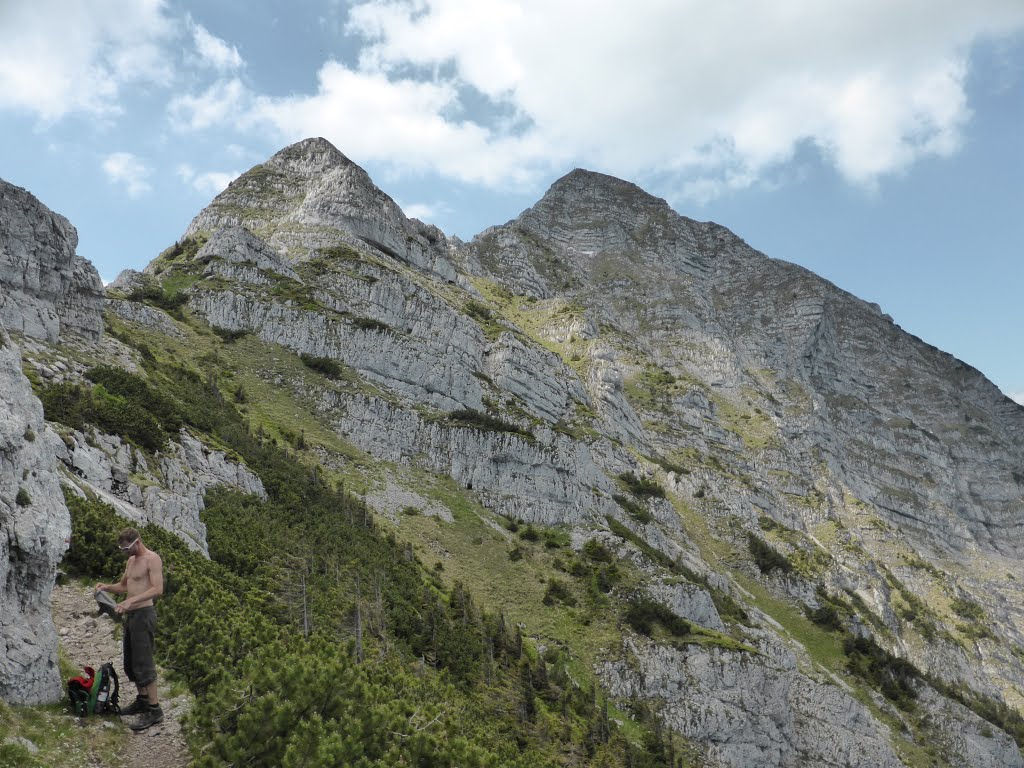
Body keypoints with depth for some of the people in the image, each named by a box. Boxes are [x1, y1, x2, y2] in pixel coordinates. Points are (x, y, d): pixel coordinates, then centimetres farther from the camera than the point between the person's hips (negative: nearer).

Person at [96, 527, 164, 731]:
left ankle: (154, 710, -6)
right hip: (130, 615, 9)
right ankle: (142, 700, 28)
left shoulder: (152, 559, -13)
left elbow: (158, 589, -23)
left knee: (143, 663, -10)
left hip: (143, 614, -9)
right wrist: (107, 587, 8)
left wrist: (131, 600, -30)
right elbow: (123, 586, 28)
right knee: (130, 663, 15)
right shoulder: (131, 561, 16)